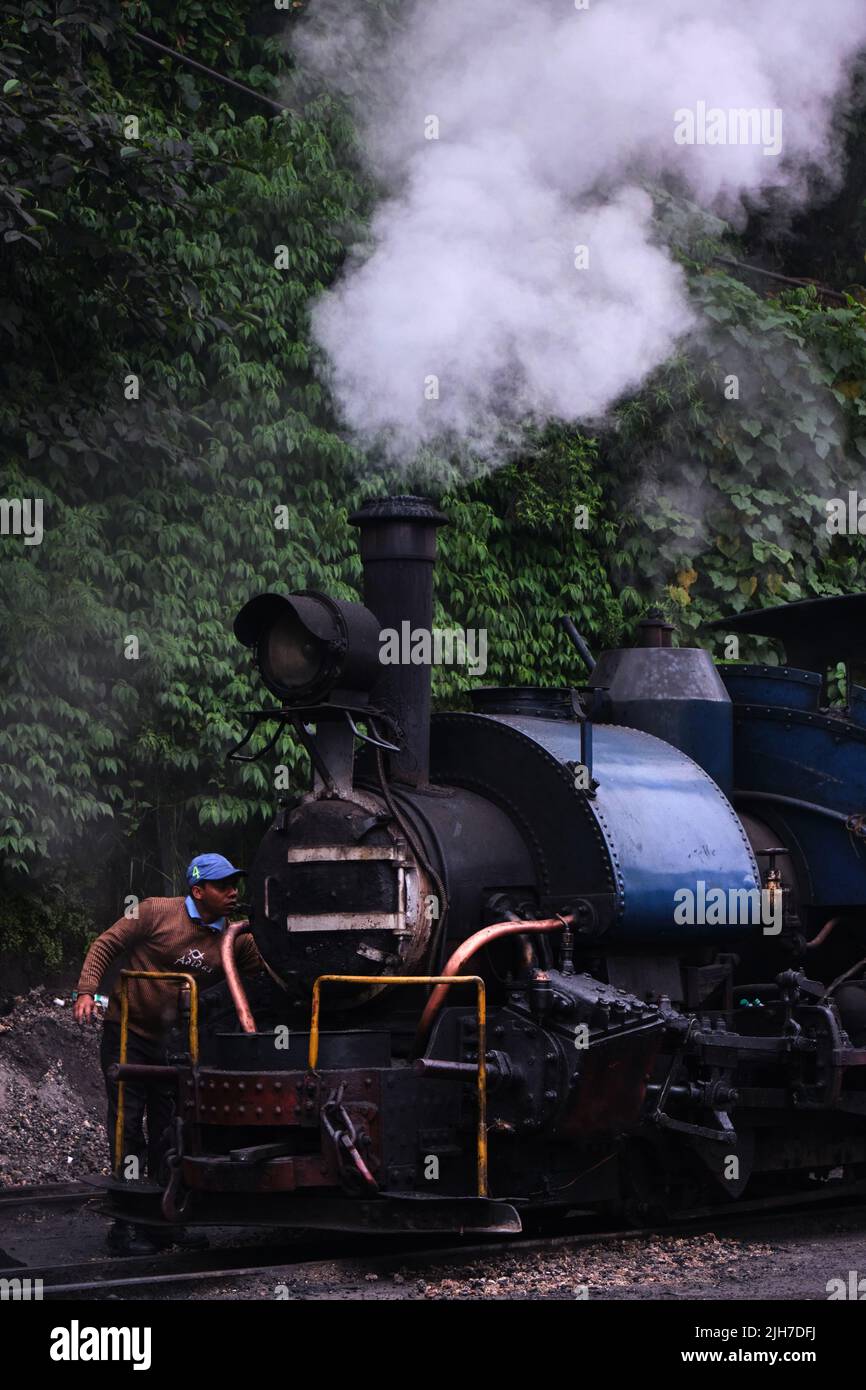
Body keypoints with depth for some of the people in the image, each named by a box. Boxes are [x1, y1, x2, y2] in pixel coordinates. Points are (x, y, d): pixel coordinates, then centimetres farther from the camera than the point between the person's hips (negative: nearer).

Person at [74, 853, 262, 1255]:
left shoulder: (234, 941, 3)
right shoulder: (156, 913, -10)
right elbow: (105, 946, -8)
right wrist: (86, 992, -20)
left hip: (173, 1042, 5)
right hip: (128, 1036, -5)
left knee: (168, 1131, 9)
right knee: (129, 1128, -5)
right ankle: (127, 1228, -3)